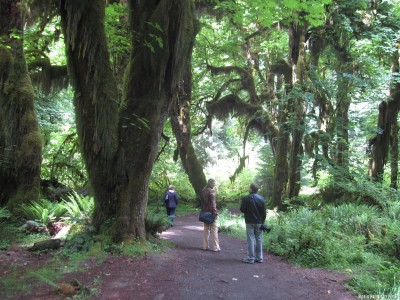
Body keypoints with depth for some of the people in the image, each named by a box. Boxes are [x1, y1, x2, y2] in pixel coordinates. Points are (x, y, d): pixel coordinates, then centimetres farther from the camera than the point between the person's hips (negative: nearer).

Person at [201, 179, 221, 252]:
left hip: (205, 212, 8)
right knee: (214, 229, 0)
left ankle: (205, 246, 19)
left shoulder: (204, 190, 9)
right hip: (211, 212, -8)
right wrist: (215, 212, -16)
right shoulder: (212, 191, -15)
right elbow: (213, 203, -18)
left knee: (206, 229, 14)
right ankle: (215, 247, 2)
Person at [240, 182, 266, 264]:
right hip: (259, 222, 4)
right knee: (259, 240, 11)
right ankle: (259, 258, 16)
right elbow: (264, 212, 5)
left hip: (250, 222, -4)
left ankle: (250, 258, 3)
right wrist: (262, 221, 14)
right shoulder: (261, 199, 2)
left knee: (250, 240, 0)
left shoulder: (246, 199, -12)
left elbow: (242, 210, -7)